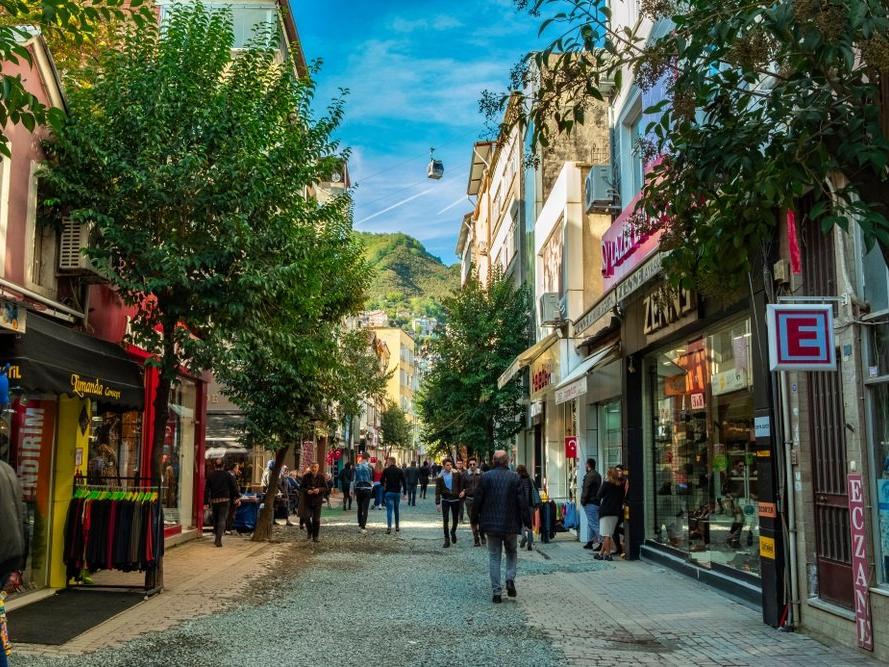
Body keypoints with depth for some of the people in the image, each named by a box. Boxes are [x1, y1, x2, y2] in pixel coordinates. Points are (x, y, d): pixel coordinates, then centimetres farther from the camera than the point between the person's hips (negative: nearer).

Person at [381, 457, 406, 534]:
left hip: (388, 492, -3)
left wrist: (384, 485, 18)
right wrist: (405, 493, 1)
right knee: (396, 510, 17)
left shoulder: (386, 470, -6)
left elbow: (381, 481, -4)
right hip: (397, 492, 3)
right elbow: (403, 482, -2)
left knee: (389, 510, -6)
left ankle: (389, 527, -21)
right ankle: (397, 527, 25)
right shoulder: (400, 471, 1)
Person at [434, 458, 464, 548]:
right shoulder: (440, 477, -4)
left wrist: (462, 492, -5)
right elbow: (437, 490, -2)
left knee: (455, 519, 10)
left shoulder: (456, 474, -4)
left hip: (455, 499, 1)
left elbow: (461, 483, 7)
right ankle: (447, 540, 6)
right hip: (445, 500, -1)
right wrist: (437, 503, -5)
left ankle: (453, 532, 40)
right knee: (445, 520, -3)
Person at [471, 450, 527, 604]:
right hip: (511, 524, 0)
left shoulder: (486, 477, -6)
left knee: (494, 557, 8)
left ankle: (497, 592, 6)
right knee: (512, 553, 21)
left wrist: (476, 519, 9)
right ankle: (510, 579, 1)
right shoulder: (515, 477, -6)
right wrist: (521, 520, 5)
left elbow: (477, 500, -4)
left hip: (491, 524, 0)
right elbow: (522, 502, -7)